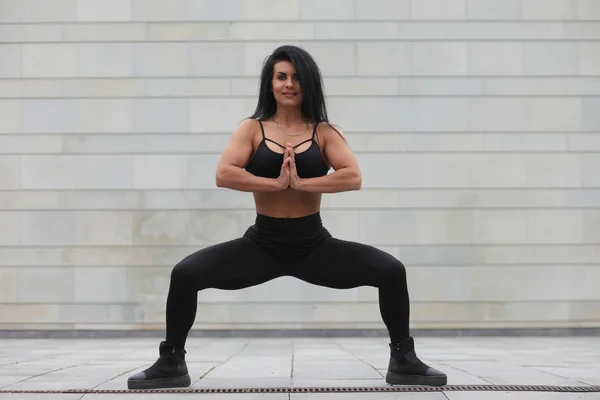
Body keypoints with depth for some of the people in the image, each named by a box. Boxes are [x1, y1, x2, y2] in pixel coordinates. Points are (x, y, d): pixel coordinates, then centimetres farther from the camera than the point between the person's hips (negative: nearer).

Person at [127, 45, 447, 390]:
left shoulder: (325, 132, 3)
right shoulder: (252, 129, 3)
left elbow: (353, 178, -13)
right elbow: (223, 175, -13)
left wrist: (301, 182, -19)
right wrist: (276, 183, -18)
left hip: (314, 245, 0)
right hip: (262, 244, 0)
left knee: (392, 271, -16)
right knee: (185, 274, -19)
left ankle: (403, 361, 4)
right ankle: (171, 363, 1)